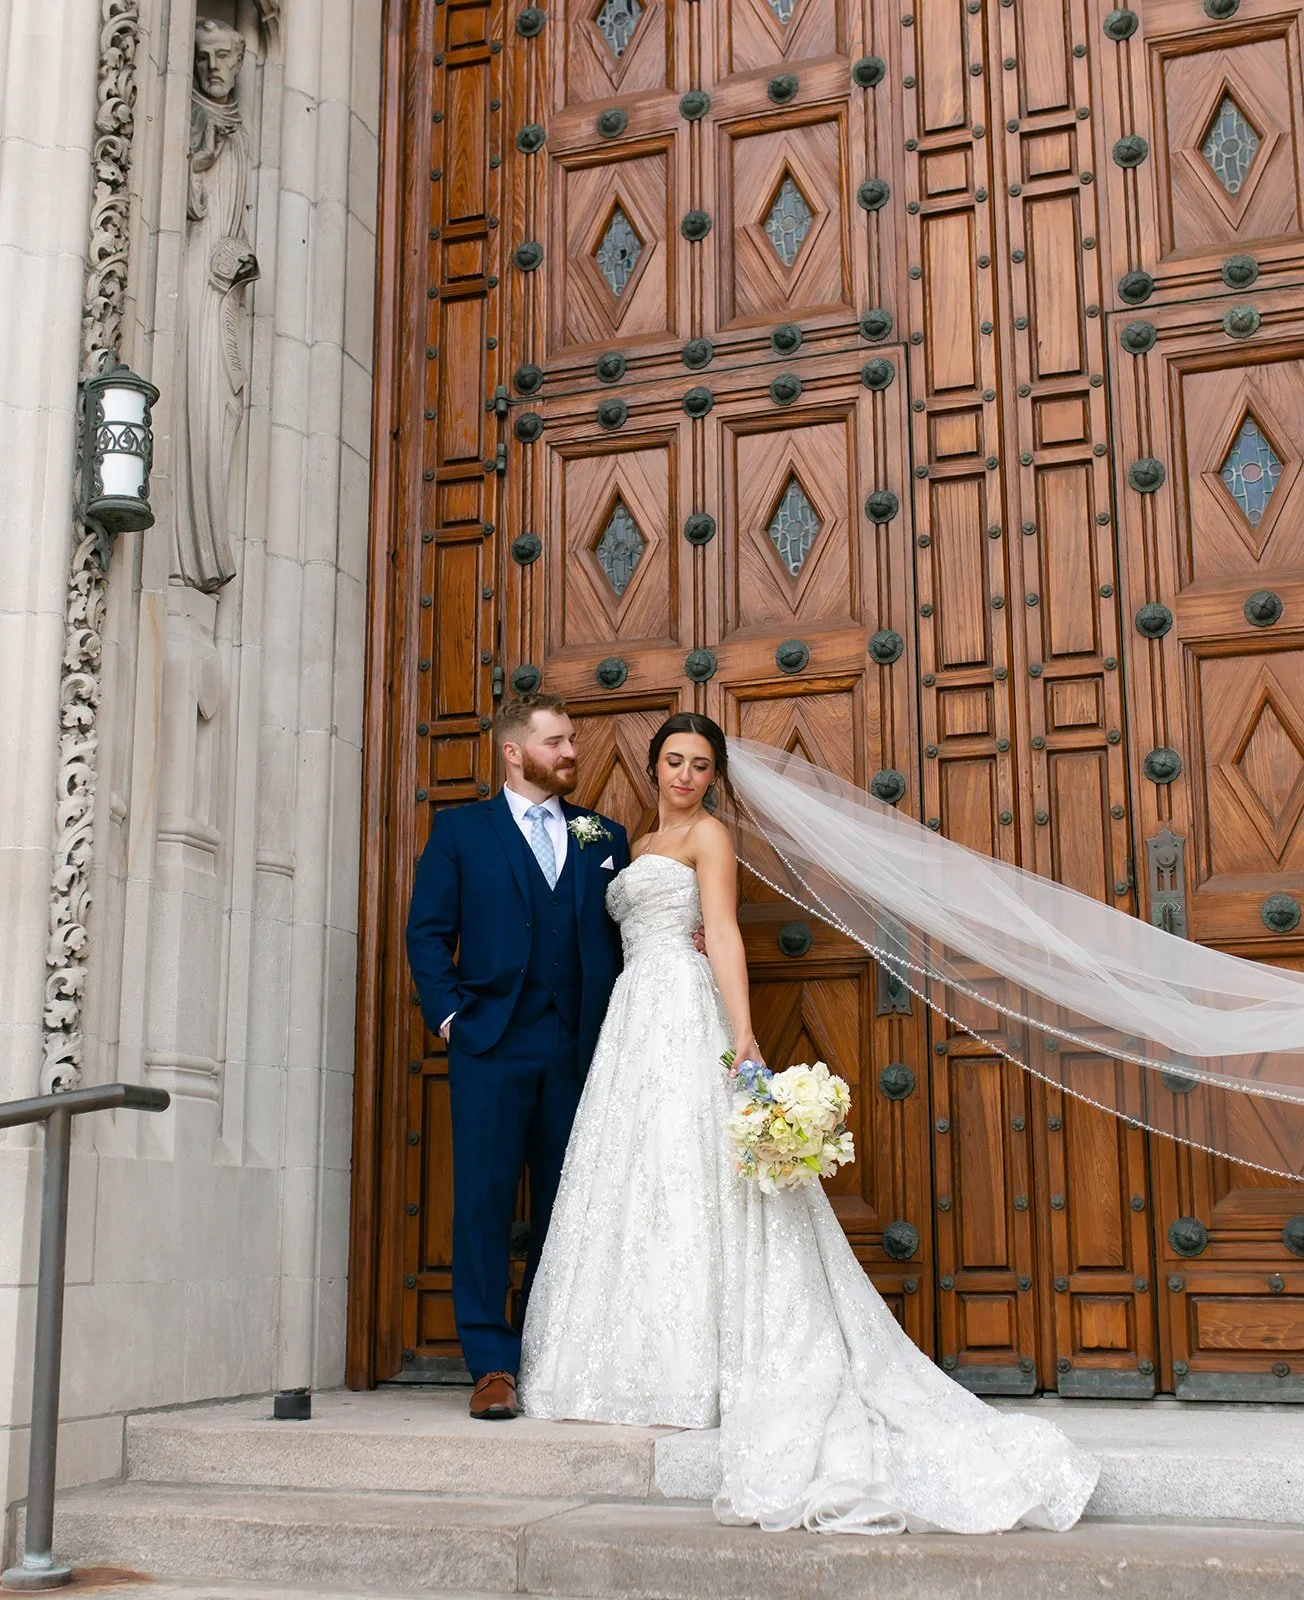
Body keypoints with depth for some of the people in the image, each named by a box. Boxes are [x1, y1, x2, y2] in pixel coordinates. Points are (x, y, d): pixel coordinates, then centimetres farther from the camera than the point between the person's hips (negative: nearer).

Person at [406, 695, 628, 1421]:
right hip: (492, 1045, -2)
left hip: (579, 1050, 3)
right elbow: (428, 931, 4)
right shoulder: (460, 830, 8)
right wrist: (449, 1014, -6)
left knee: (565, 1206, 6)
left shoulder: (604, 837, 15)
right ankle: (492, 1365, 1)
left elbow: (622, 937, 13)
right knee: (485, 1201, -4)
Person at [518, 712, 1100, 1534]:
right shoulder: (643, 845, 24)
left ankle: (689, 1379, -10)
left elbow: (723, 933, -12)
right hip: (636, 1019, 8)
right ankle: (651, 1371, 5)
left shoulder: (709, 832, 0)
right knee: (637, 1183, 4)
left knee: (685, 1179, -11)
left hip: (684, 1015, -8)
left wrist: (744, 1036, -22)